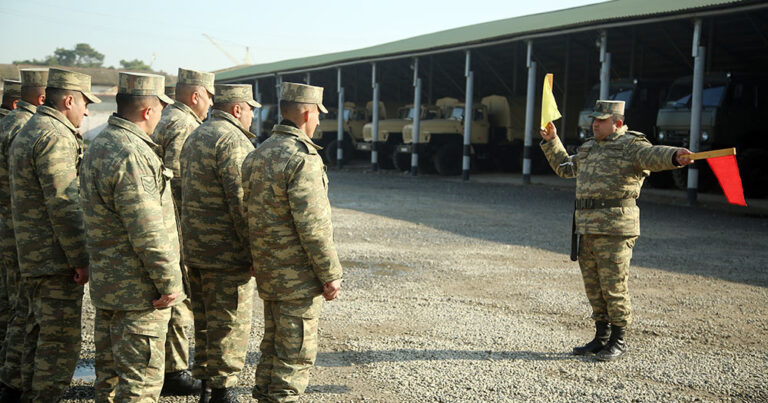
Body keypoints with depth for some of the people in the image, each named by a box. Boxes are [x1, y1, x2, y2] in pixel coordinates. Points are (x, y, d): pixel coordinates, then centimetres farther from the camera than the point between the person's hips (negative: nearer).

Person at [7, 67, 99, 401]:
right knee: (61, 341, -3)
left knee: (40, 335, 19)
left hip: (32, 257, 10)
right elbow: (64, 204, -22)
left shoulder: (26, 133, 17)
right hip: (57, 260, -10)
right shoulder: (55, 137, -17)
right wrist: (80, 259, -18)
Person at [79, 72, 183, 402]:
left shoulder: (99, 145, 12)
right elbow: (147, 231, -25)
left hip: (107, 284, 10)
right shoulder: (131, 154, -22)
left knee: (109, 374, 20)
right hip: (137, 291, -10)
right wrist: (170, 282, -17)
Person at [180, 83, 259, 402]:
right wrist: (256, 250, -17)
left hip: (195, 250, 10)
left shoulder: (194, 137, 15)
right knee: (230, 327, -1)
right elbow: (241, 202, -22)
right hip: (227, 254, -10)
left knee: (206, 323, 18)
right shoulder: (232, 141, -16)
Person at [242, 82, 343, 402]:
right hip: (298, 275, -9)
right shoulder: (303, 158, -19)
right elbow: (312, 225, -22)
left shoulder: (257, 155, 9)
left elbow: (249, 214, 14)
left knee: (273, 343, 21)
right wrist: (331, 273, -14)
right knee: (296, 351, 2)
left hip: (266, 271, 9)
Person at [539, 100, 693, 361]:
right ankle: (601, 338, 24)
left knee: (613, 285, -4)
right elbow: (564, 167, 37)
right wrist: (551, 142, 31)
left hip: (615, 229, -8)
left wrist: (675, 157, -47)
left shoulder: (631, 146, -5)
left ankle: (618, 341, 8)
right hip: (586, 227, 8)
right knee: (593, 285, 13)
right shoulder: (589, 148, 20)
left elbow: (654, 156, -26)